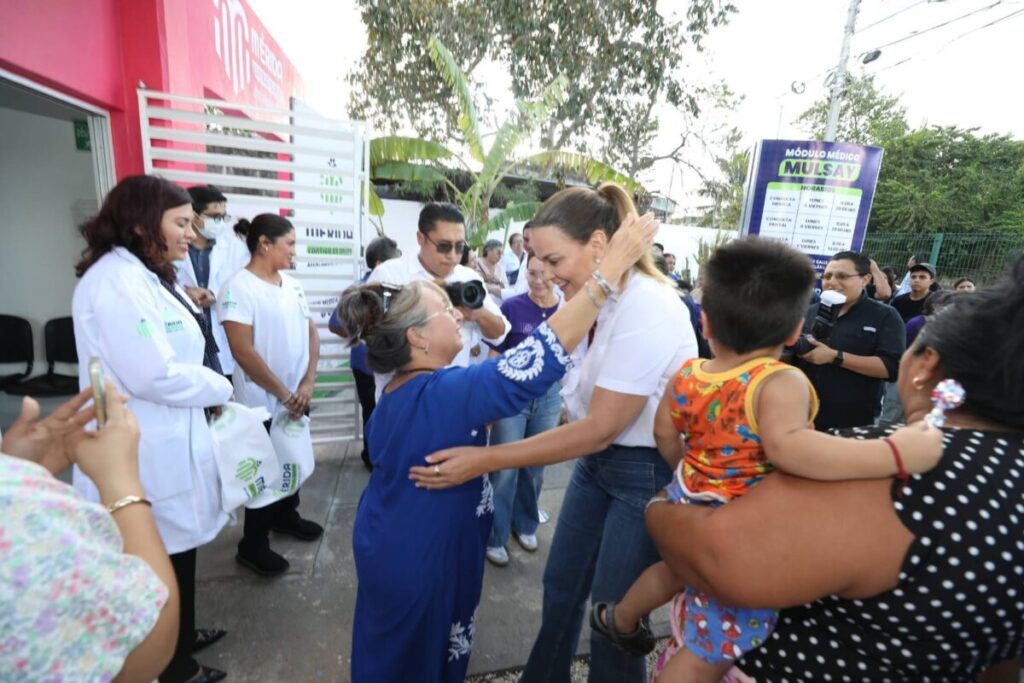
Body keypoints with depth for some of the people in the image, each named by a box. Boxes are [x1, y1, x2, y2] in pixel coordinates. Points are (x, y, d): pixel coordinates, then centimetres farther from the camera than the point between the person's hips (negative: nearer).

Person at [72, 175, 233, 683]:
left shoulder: (147, 275, 12)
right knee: (164, 560, 9)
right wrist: (219, 389, -13)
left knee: (177, 552, 24)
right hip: (146, 451, -10)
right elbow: (152, 375, -27)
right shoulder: (116, 279, -21)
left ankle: (181, 636, 45)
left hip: (167, 439, 10)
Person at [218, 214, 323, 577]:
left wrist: (307, 384, -6)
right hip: (263, 402, -6)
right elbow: (243, 351, -20)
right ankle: (253, 545, 27)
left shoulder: (292, 285, 5)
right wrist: (283, 394, -16)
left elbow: (311, 334, 6)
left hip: (297, 397, 6)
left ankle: (286, 514, 44)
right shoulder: (238, 287, -15)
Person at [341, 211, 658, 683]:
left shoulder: (396, 394, -3)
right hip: (419, 561, -8)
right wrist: (613, 266, -35)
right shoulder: (442, 395, -32)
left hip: (391, 547, 8)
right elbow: (541, 353, -39)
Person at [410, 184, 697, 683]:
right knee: (560, 585, 22)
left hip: (648, 472, -7)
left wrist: (487, 460, -26)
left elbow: (600, 429, -27)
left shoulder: (647, 308, -28)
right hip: (597, 460, 8)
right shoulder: (588, 299, -3)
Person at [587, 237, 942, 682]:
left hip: (689, 507, 7)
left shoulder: (687, 375, -7)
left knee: (680, 567, 37)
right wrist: (896, 454, -38)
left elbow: (664, 434, 6)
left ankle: (618, 619, 60)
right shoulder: (780, 383, -26)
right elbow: (786, 446, -43)